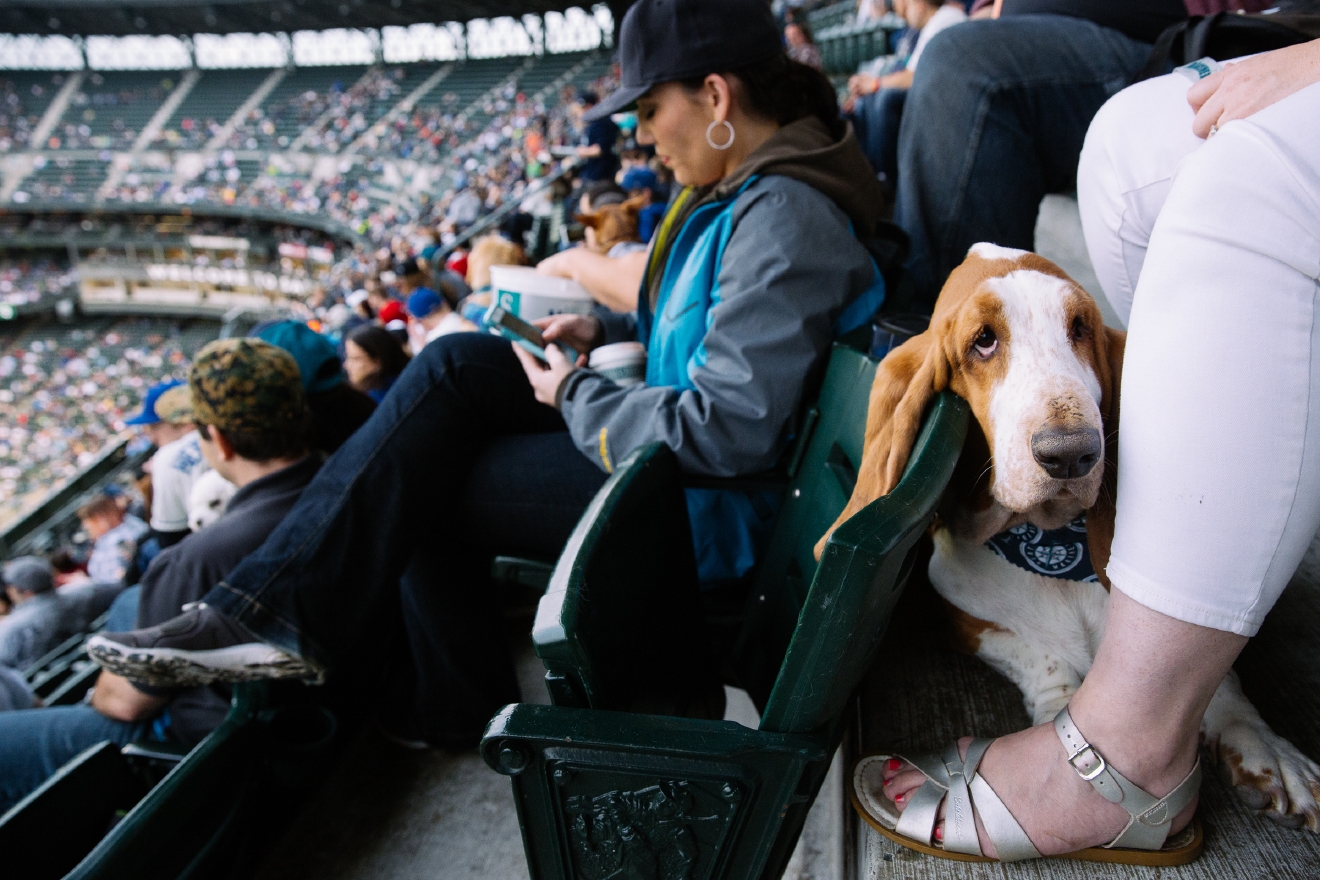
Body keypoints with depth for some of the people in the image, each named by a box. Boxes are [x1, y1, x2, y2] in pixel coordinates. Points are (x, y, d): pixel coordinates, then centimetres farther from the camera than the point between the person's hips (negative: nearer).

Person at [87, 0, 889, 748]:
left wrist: (575, 396, -15)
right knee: (455, 367, 0)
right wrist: (609, 332, 9)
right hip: (673, 445, 10)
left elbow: (726, 431, -29)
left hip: (703, 506, -10)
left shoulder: (784, 219, -22)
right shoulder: (742, 191, 10)